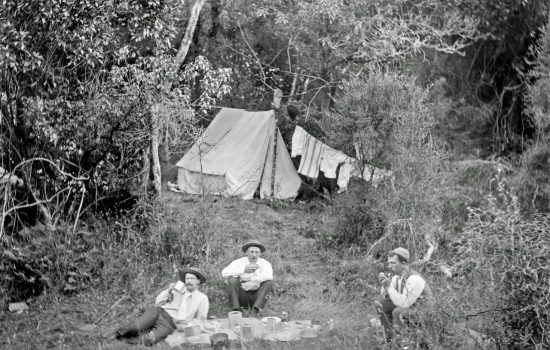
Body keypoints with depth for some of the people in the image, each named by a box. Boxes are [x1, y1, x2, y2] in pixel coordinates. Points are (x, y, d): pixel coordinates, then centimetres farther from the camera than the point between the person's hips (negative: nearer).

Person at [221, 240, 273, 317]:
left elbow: (269, 276, -29)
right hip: (242, 295, 0)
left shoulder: (265, 263, -5)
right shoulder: (239, 262, -4)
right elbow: (224, 273, -22)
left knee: (269, 282, -24)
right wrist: (244, 270, -29)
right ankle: (236, 309, -28)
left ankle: (255, 310, -33)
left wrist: (250, 278, -27)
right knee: (232, 279, -24)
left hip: (256, 296, 0)